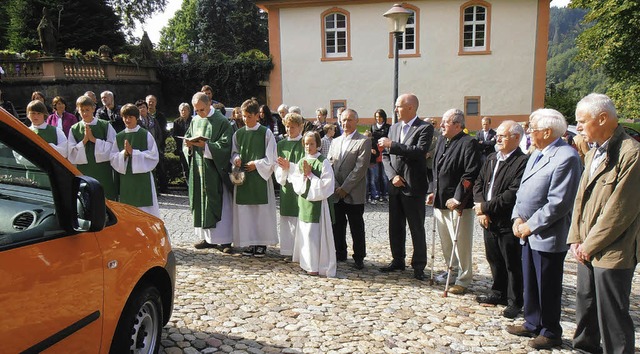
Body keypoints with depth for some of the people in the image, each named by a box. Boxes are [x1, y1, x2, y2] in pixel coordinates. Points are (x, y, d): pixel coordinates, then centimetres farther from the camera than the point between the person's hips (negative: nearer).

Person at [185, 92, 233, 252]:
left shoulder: (221, 121, -6)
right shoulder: (195, 121, 13)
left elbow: (225, 146, -13)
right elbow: (186, 140, 16)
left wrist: (205, 145, -23)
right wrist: (189, 144, -7)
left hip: (215, 169, -6)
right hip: (198, 168, 6)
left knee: (219, 203, -3)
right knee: (202, 203, 9)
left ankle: (223, 240, 3)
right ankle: (208, 237, 19)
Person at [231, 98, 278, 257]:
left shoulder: (266, 133, -3)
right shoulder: (238, 134, 7)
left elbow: (272, 158, -3)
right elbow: (234, 152, 16)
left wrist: (256, 164, -11)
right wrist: (236, 159, -5)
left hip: (260, 177, -3)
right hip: (242, 177, 4)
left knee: (262, 210, 1)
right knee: (245, 211, 5)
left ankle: (261, 243, 12)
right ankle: (250, 242, 15)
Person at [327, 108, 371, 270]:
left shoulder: (364, 141, -5)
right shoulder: (335, 141, 14)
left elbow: (360, 168, -13)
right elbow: (329, 165, 9)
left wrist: (345, 188, -15)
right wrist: (335, 187, -5)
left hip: (354, 194, -5)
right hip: (336, 194, 5)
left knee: (357, 228, 3)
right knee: (337, 226, 13)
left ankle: (359, 257, 14)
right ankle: (340, 254, 27)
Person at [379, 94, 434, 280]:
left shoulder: (425, 128, -8)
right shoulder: (394, 128, 12)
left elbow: (420, 151, -24)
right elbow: (385, 155, 11)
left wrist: (392, 145, -21)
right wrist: (392, 175, -4)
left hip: (413, 187, -6)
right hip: (395, 186, 6)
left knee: (417, 228, 4)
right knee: (395, 226, 15)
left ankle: (419, 265, 15)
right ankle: (398, 260, 29)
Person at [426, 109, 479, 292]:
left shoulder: (469, 143, -13)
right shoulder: (442, 141, 13)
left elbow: (471, 174, -19)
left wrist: (457, 198, -20)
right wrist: (432, 191, 14)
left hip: (458, 203, -8)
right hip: (440, 201, 8)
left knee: (460, 243, 0)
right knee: (445, 241, 17)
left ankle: (464, 279, 13)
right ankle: (453, 271, 34)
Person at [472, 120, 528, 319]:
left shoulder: (523, 162, -15)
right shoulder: (491, 158, 11)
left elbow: (513, 194, -22)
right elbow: (479, 183, 11)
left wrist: (486, 207, -16)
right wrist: (480, 206, -5)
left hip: (508, 222, -7)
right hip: (489, 220, 7)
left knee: (512, 264, 6)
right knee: (494, 260, 19)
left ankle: (515, 302, 21)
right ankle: (498, 294, 35)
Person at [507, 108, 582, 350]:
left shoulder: (566, 157, -19)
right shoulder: (537, 154, 12)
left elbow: (559, 203, -23)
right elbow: (523, 191, 16)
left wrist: (531, 225, -17)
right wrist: (518, 217, 1)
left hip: (548, 236, -9)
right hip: (529, 233, 9)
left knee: (548, 287, 6)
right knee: (530, 283, 19)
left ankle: (551, 332, 23)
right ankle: (532, 324, 34)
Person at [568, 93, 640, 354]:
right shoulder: (593, 154, 13)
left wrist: (590, 245, -13)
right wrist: (576, 239, 5)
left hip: (613, 253, -8)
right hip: (588, 250, 8)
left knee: (612, 316, 2)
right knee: (585, 306, 19)